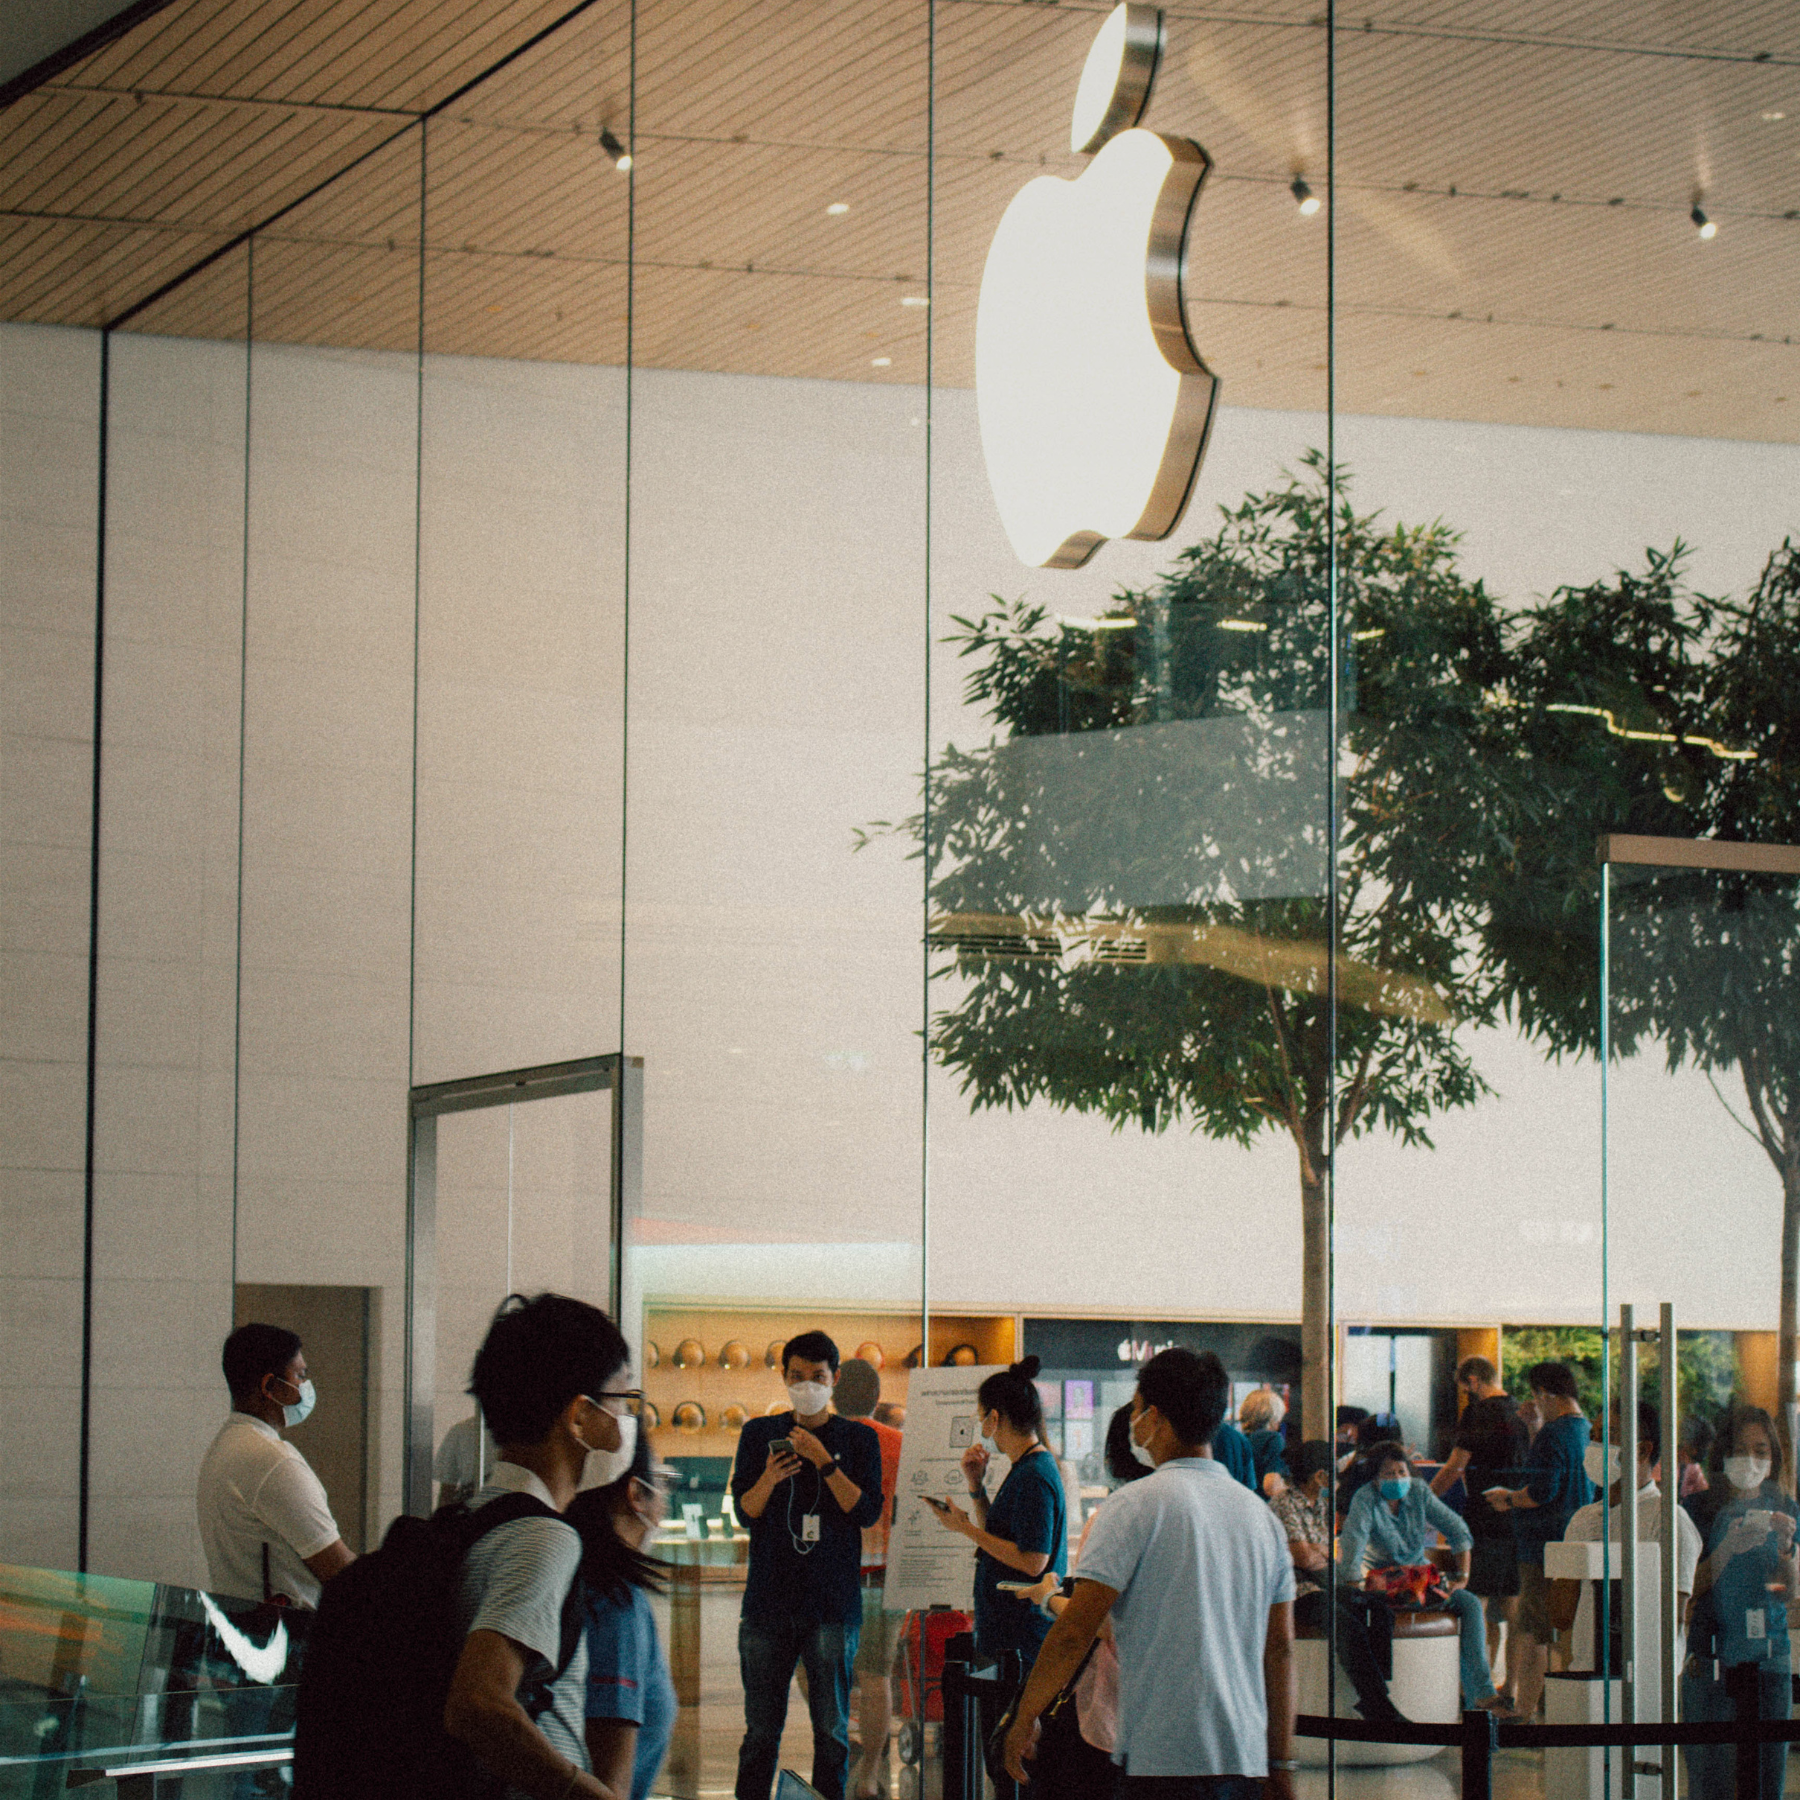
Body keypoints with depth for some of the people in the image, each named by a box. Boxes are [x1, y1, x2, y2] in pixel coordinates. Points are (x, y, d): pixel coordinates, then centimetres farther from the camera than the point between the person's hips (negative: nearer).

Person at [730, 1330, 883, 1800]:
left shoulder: (859, 1438, 7)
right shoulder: (759, 1434, 11)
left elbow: (867, 1511, -2)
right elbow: (745, 1511, 7)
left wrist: (824, 1462, -14)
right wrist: (769, 1479, -14)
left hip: (833, 1602, -1)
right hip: (768, 1599, 1)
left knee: (832, 1729, 0)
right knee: (760, 1730, 2)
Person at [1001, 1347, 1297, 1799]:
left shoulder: (1138, 1504, -7)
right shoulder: (1261, 1514, 12)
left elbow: (1074, 1632, -11)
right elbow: (1280, 1648, 13)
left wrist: (1024, 1719, 1)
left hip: (1163, 1758, -6)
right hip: (1244, 1757, 7)